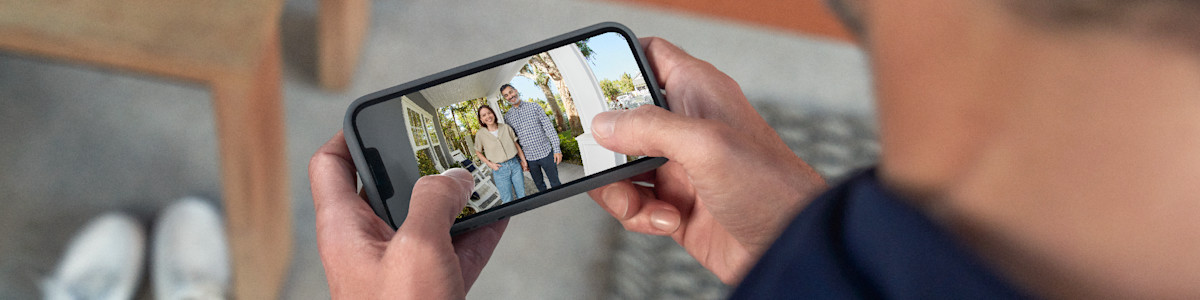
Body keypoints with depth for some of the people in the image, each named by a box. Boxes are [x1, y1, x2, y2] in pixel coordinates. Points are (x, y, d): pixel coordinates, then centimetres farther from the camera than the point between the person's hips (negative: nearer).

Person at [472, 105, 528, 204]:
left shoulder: (506, 127, -1)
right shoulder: (480, 134, -7)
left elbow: (516, 145, 8)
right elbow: (478, 152, 6)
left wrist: (523, 161, 6)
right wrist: (490, 164, -5)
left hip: (515, 165, 2)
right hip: (500, 169, -2)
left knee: (522, 196, 10)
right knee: (507, 201, 1)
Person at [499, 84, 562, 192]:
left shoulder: (534, 107, -3)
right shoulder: (507, 116, 3)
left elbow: (549, 128, -4)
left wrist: (557, 149, -9)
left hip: (545, 153, -2)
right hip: (529, 157, 2)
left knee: (555, 184, 5)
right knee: (539, 185, 12)